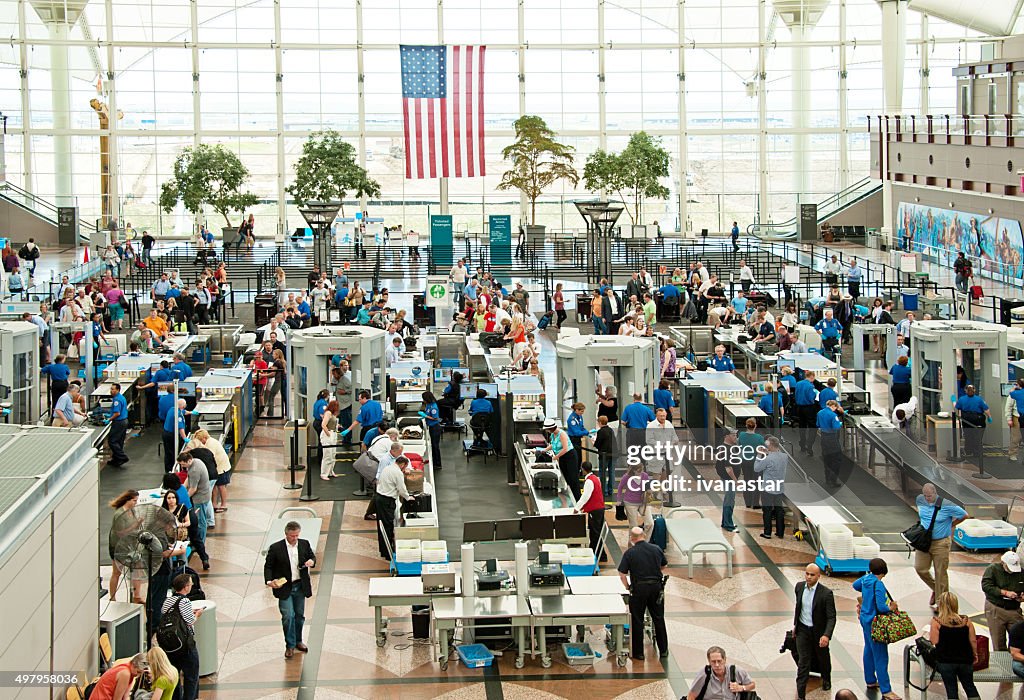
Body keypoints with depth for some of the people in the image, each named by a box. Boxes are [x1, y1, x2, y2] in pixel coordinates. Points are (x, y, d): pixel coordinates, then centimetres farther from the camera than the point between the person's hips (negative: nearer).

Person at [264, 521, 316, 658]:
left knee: (299, 615, 14)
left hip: (300, 586, 4)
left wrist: (312, 561, -10)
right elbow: (268, 566, -5)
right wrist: (269, 581, -20)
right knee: (288, 616, -9)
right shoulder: (276, 548, -11)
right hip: (284, 587, -4)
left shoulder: (304, 544, 0)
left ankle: (298, 641, 31)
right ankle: (290, 645, 3)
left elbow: (312, 556, 14)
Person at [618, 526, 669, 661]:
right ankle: (663, 650, 22)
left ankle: (638, 652, 12)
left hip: (639, 588, -3)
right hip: (657, 586, 3)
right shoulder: (656, 549, 2)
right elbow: (664, 567, 14)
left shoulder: (630, 553, -9)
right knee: (659, 619, 15)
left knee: (637, 620, 8)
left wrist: (628, 587, 4)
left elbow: (622, 574, -10)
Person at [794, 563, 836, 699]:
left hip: (819, 631, -2)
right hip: (802, 630, 2)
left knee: (823, 658, 21)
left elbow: (831, 617, -22)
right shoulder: (799, 587, -6)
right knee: (803, 662, -2)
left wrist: (826, 635, -36)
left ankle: (826, 680, 50)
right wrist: (795, 624, 18)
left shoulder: (826, 593, -22)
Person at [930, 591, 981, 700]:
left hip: (945, 661, -3)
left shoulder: (936, 622, -10)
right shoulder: (966, 621, -1)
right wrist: (975, 654, 17)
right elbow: (973, 640, 2)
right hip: (965, 659, 3)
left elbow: (934, 642, -12)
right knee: (970, 687, 18)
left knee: (951, 689, 4)